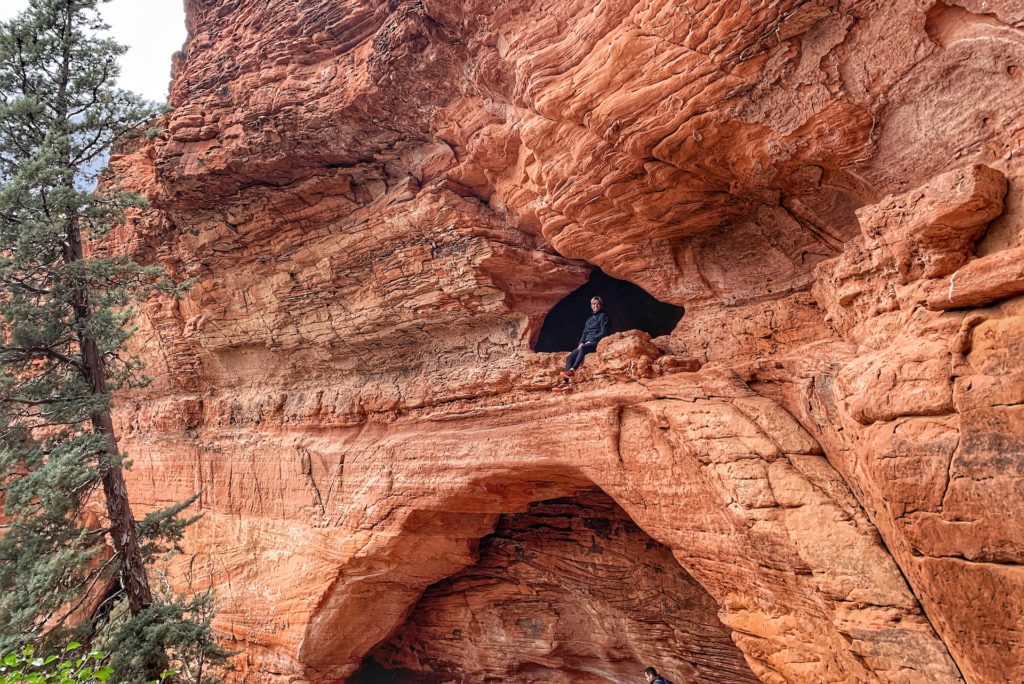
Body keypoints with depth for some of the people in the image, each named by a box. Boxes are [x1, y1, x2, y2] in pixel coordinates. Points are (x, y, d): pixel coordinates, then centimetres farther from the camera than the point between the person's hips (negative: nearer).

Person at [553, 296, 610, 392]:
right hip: (586, 343, 6)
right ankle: (565, 382, -31)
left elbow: (604, 332, -5)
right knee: (570, 357, -18)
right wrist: (581, 342, 1)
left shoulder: (603, 316, 7)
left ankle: (572, 370, -49)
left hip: (596, 342, -6)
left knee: (583, 348, -39)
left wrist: (591, 341, -13)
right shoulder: (589, 319, 27)